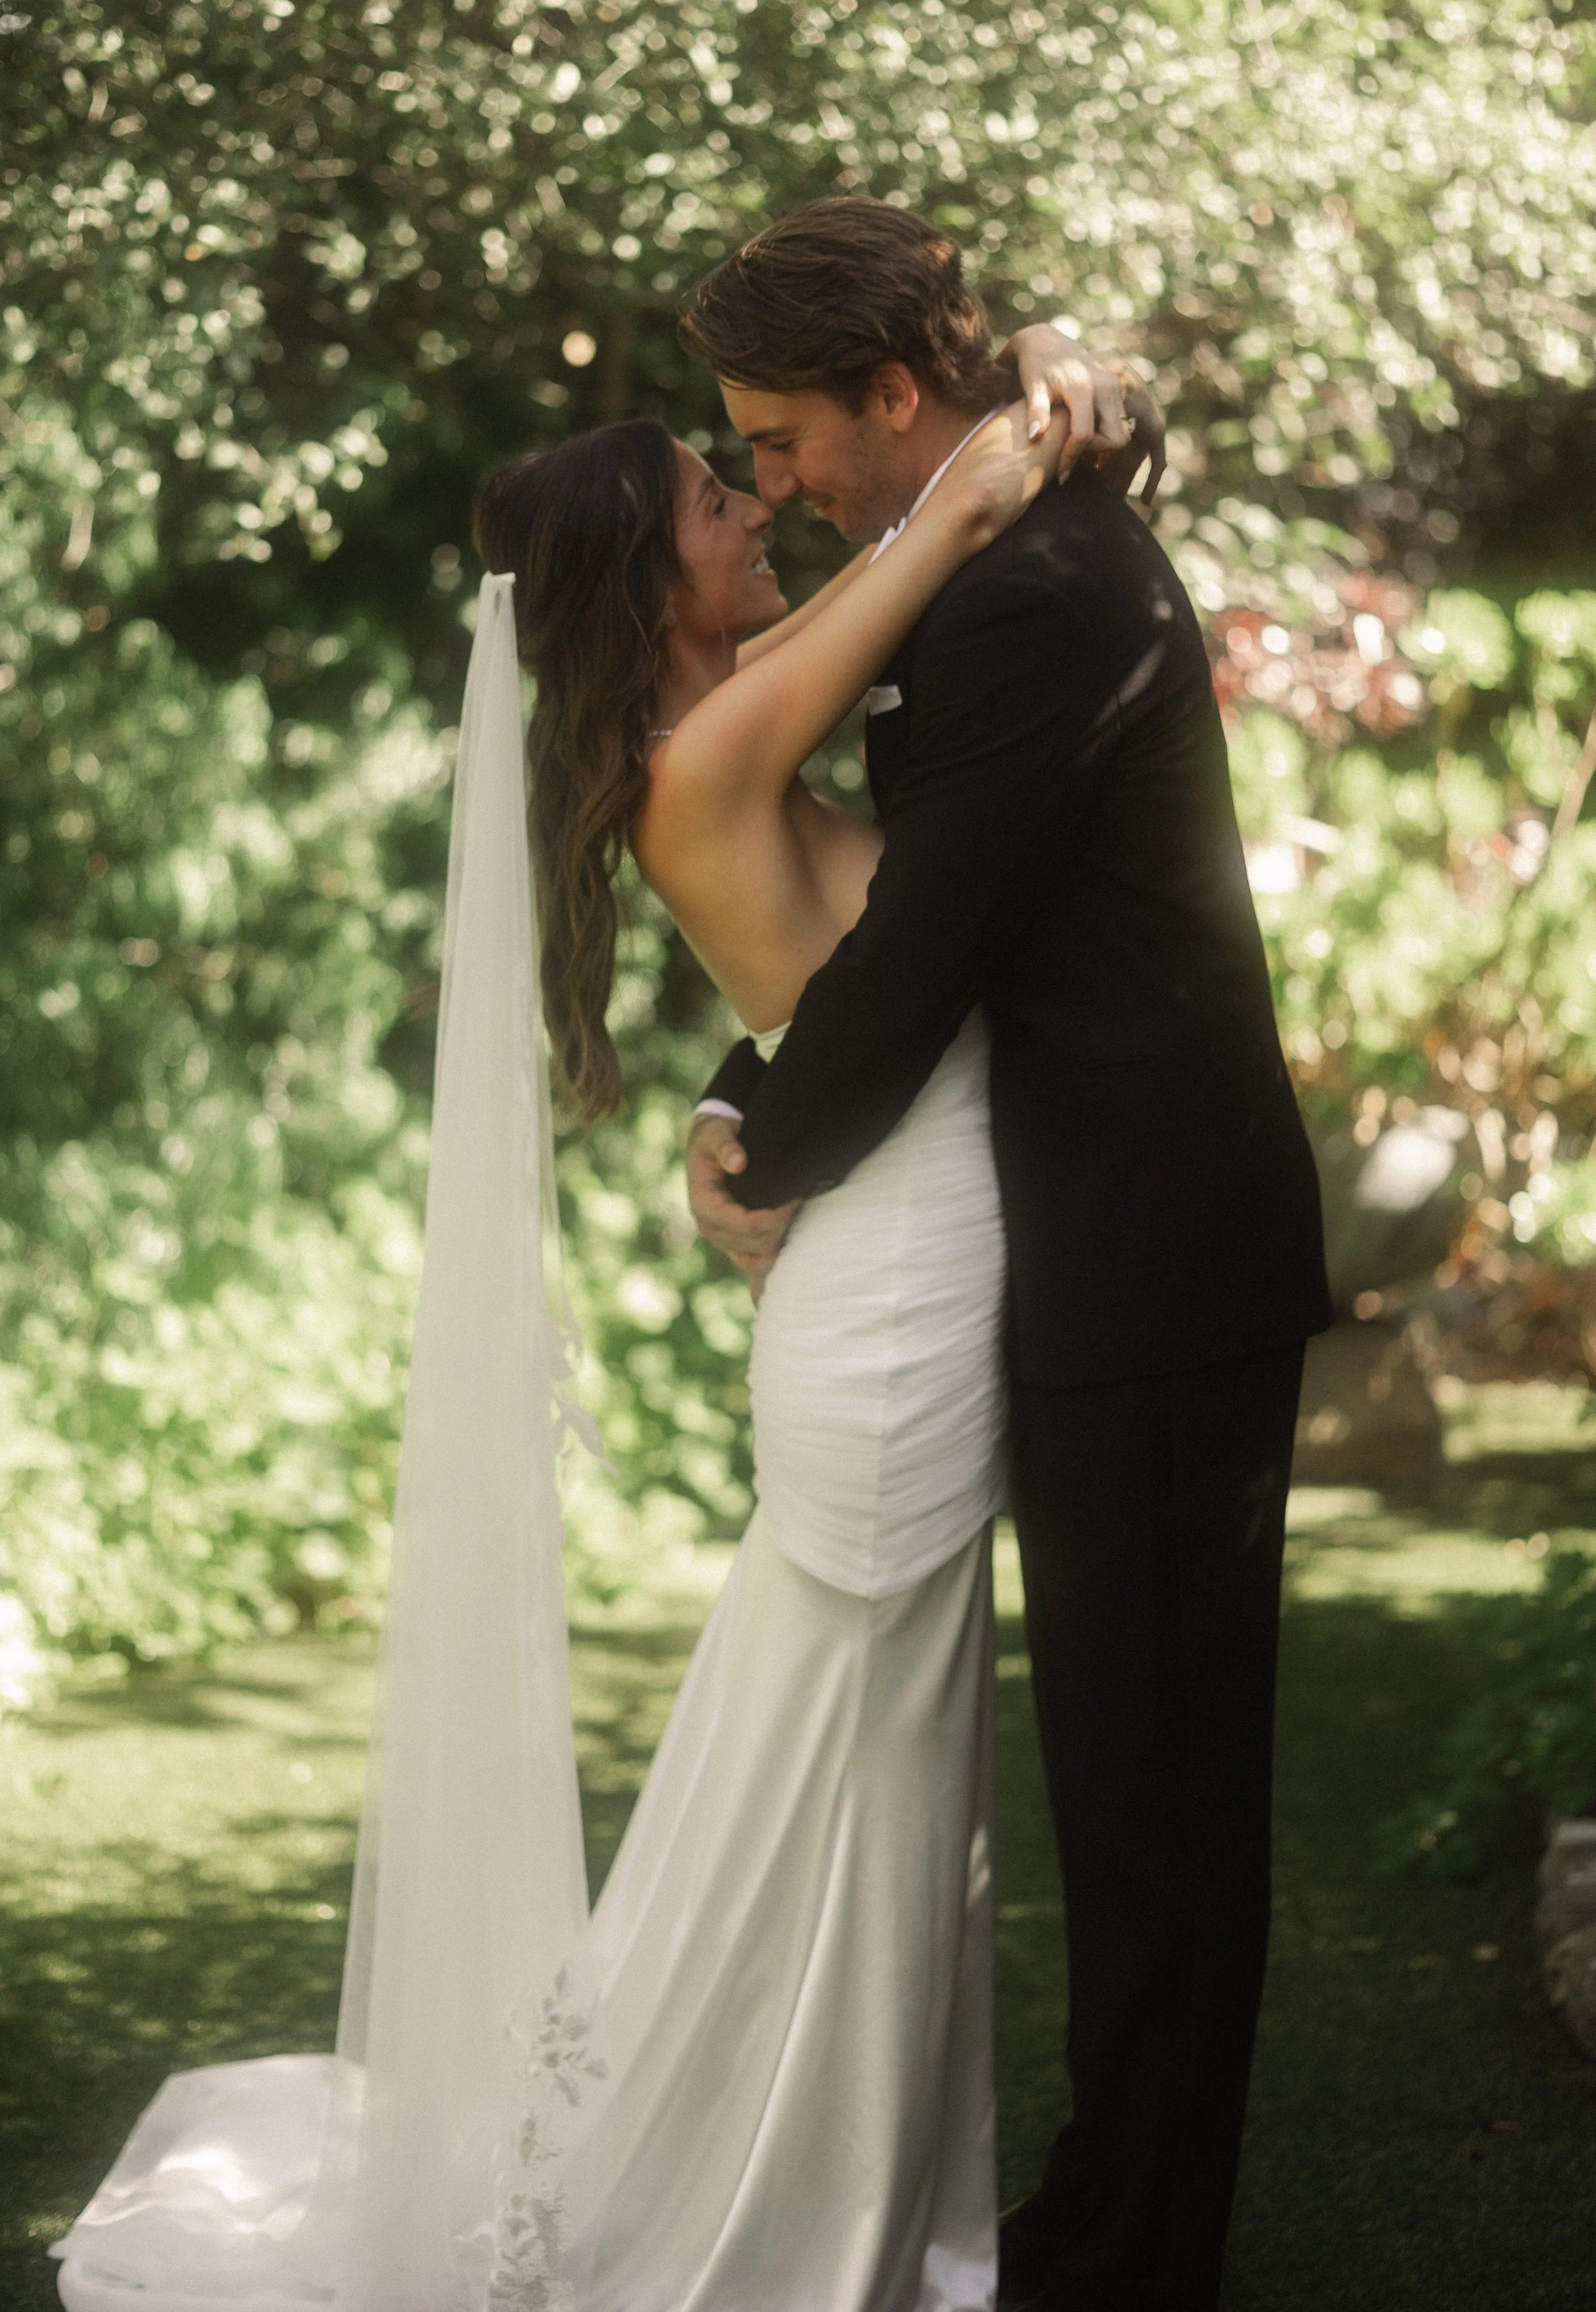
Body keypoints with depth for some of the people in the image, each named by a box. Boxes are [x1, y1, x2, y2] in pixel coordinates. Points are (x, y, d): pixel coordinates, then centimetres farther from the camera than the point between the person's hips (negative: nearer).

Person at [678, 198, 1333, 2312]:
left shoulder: (1027, 600, -20)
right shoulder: (1045, 543, 12)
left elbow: (921, 950, -19)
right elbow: (908, 894, 16)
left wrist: (772, 1160, -3)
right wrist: (753, 1106, 5)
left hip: (1154, 1277, -10)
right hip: (1135, 1247, 10)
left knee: (1152, 1774, 0)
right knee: (1136, 1761, 16)